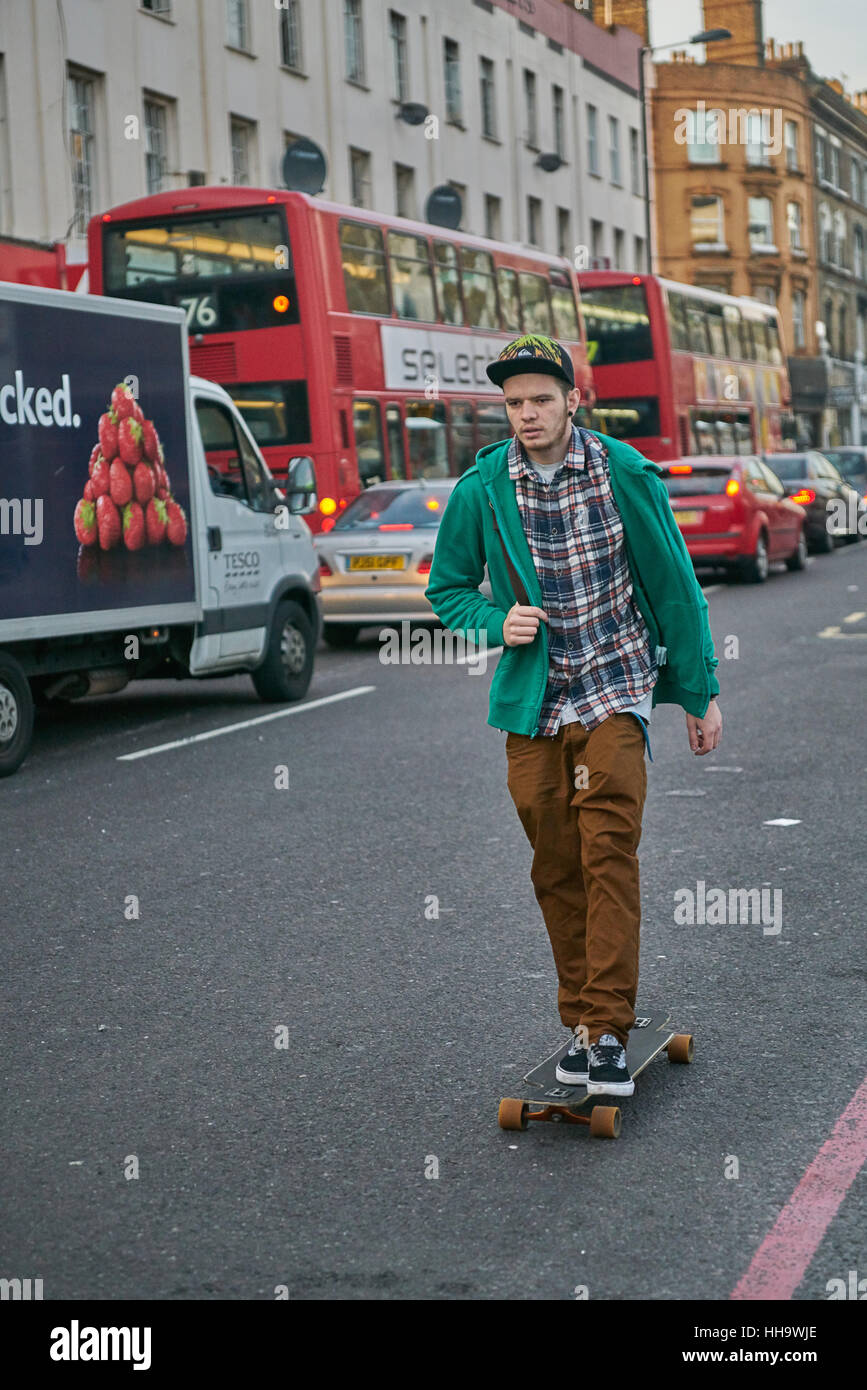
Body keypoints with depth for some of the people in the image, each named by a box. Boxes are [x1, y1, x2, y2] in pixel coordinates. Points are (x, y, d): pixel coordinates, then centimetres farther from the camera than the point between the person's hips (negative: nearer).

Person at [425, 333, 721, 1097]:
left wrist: (702, 694, 4)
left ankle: (608, 1029, -11)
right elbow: (448, 588, 11)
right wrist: (496, 622, -11)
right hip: (532, 699, 2)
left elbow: (675, 585, 2)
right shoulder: (482, 489, -2)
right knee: (556, 868, 6)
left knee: (608, 853, -13)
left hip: (615, 690, -2)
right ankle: (581, 1022, 18)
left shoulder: (625, 474, -7)